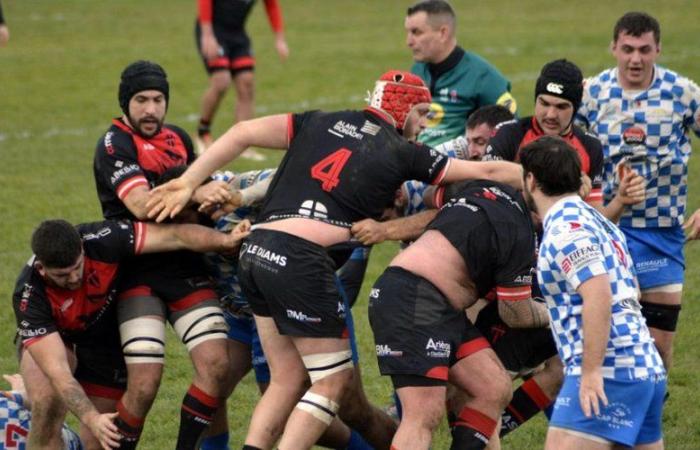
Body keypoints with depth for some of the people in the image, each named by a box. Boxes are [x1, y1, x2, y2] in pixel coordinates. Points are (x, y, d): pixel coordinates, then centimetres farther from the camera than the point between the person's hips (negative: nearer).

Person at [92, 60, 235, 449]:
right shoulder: (114, 145, -8)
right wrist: (196, 193, -33)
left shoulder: (179, 138, 13)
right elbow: (141, 206, -24)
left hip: (187, 269, 6)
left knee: (217, 366, -9)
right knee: (146, 382, -15)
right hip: (139, 274, -6)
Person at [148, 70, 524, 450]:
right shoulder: (400, 152, 5)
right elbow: (487, 172, 9)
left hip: (257, 252, 6)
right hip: (301, 261, -6)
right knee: (334, 379, 5)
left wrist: (187, 183, 10)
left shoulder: (320, 123, 16)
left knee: (288, 378, 16)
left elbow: (243, 133, 9)